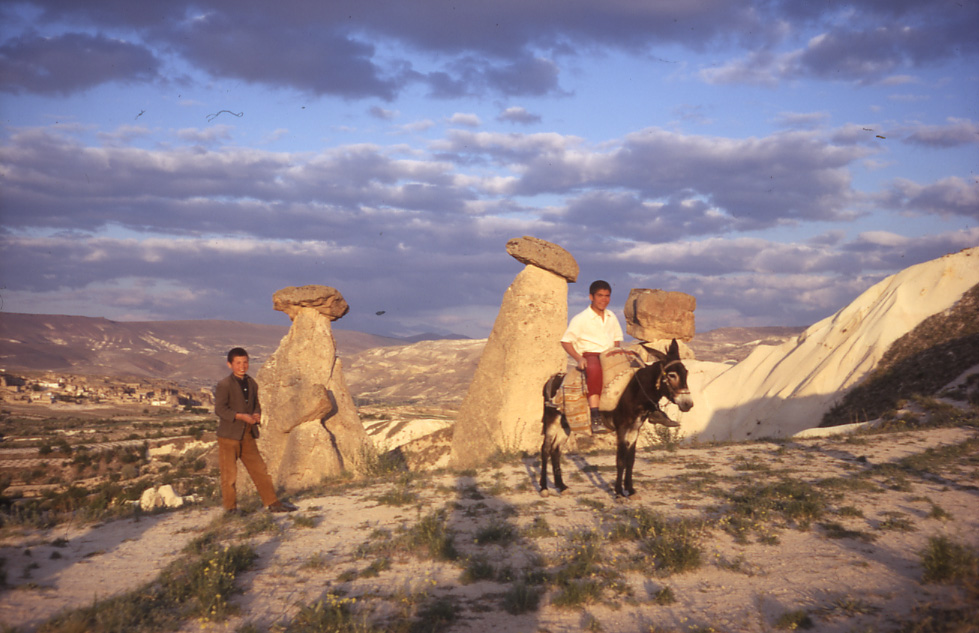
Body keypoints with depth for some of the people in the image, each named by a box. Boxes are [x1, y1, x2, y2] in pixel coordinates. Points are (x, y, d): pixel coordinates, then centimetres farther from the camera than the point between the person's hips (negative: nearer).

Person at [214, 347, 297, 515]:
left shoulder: (252, 383, 12)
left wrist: (257, 414, -3)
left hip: (248, 435, 6)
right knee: (229, 473, 2)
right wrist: (241, 416, -23)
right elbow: (219, 409, -15)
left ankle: (273, 503, 12)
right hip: (229, 435, -6)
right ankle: (230, 506, 15)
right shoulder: (224, 385, -9)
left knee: (259, 469, 7)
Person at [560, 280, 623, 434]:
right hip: (589, 355, -6)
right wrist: (578, 358, -16)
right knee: (595, 369, -41)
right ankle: (595, 418, -44)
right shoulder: (581, 319, 0)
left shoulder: (611, 317, 18)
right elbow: (566, 341, -1)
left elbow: (617, 339, 26)